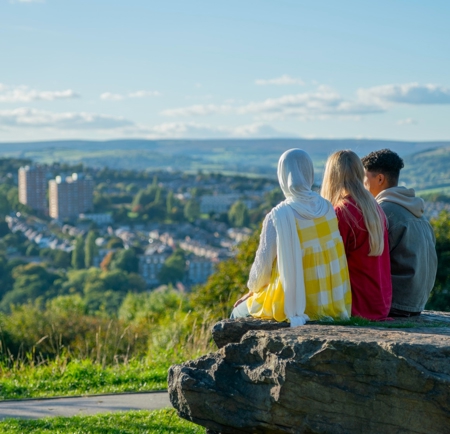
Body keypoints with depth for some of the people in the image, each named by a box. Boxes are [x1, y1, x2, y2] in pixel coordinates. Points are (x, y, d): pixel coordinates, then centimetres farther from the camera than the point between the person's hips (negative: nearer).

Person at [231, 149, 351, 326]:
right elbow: (324, 256, 7)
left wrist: (251, 292, 11)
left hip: (292, 302, -6)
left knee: (239, 312, 22)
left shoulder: (277, 216, -16)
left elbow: (263, 263, -10)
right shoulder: (328, 209, -1)